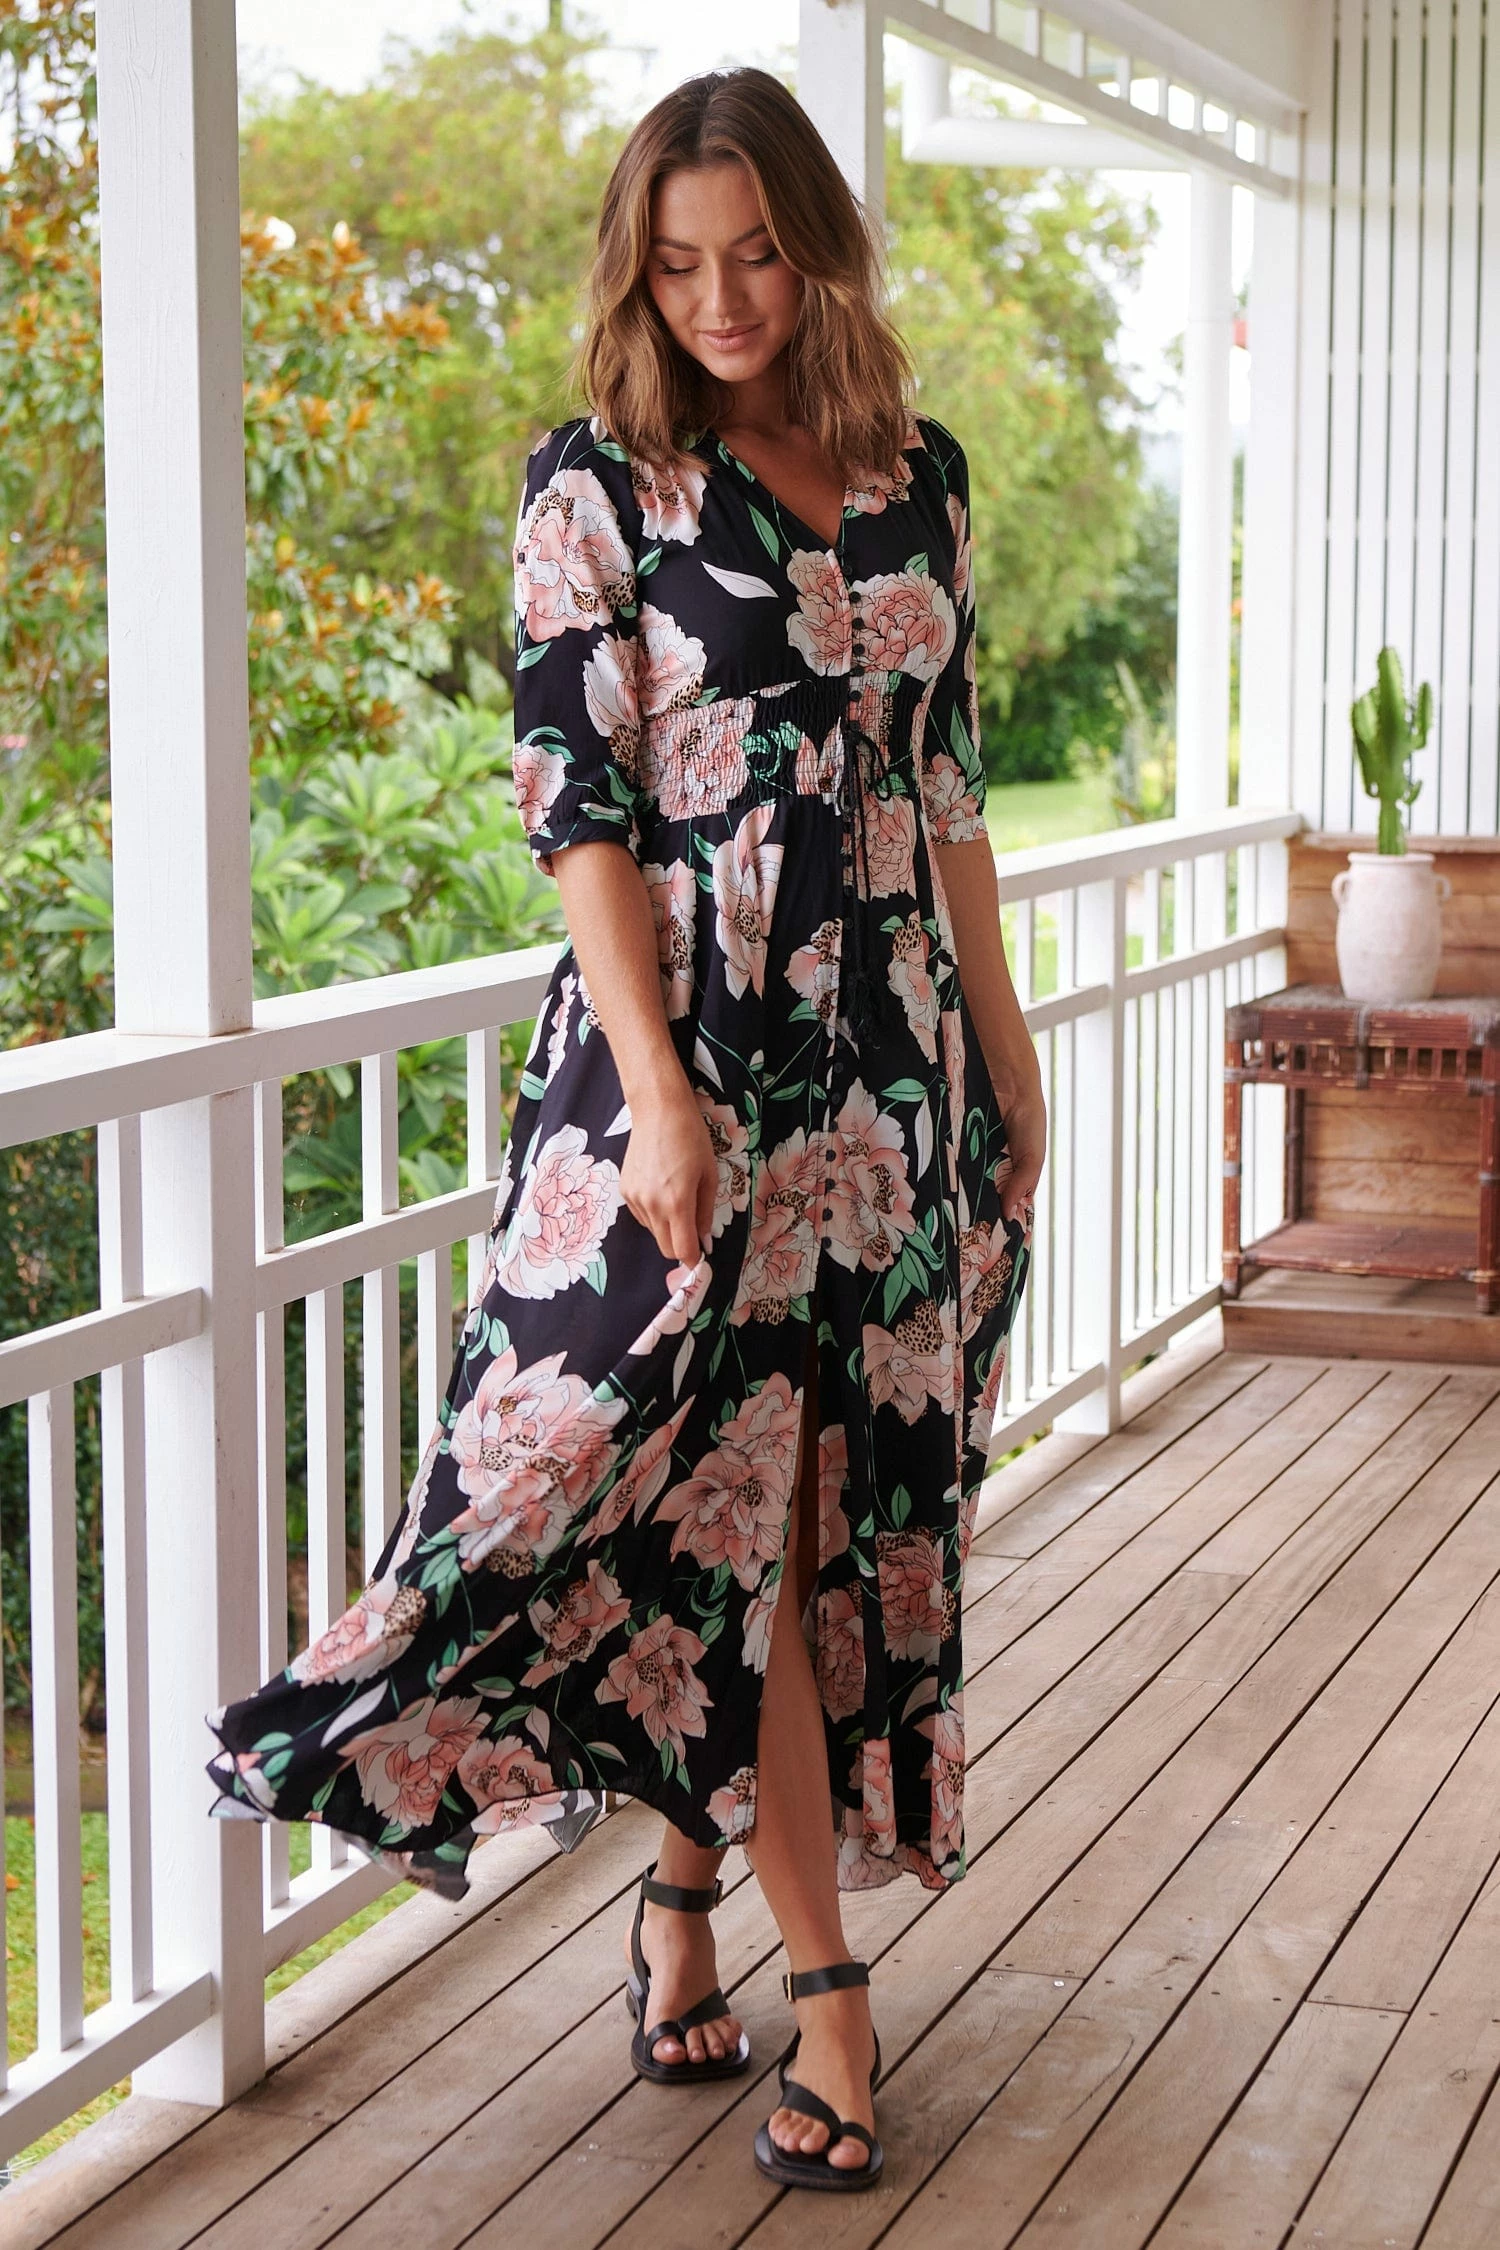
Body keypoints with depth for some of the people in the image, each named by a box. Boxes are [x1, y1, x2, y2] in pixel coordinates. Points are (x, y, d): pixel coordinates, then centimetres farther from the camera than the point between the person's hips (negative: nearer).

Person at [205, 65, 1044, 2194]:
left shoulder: (919, 473, 9)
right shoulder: (599, 480, -5)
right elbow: (578, 802, -10)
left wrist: (1008, 1047, 14)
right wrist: (660, 1092, -18)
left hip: (895, 1047, 5)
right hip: (691, 1048, -5)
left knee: (841, 1492, 8)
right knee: (723, 1501, -2)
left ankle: (689, 1889, 26)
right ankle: (824, 1976, 9)